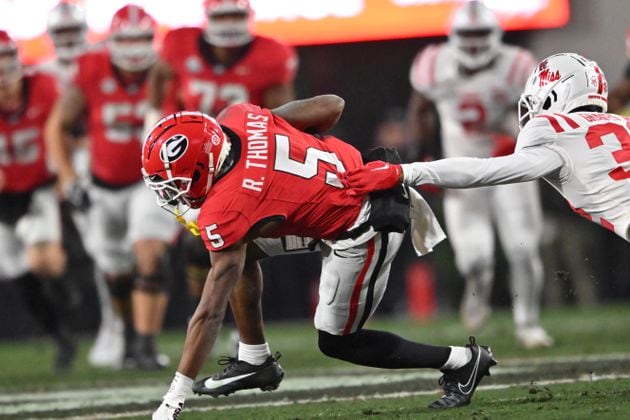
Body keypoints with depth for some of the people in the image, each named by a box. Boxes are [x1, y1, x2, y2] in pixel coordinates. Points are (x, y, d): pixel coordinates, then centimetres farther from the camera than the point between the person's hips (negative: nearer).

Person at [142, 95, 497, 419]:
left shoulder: (225, 212, -27)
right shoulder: (238, 118, -10)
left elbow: (211, 313, -24)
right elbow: (332, 106, 1)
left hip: (362, 231, -9)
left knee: (337, 342, 9)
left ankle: (462, 362, 16)